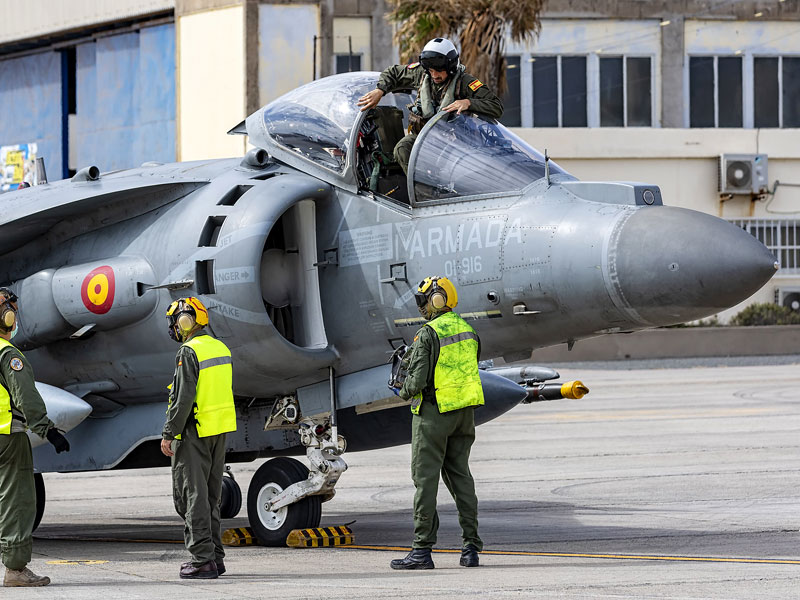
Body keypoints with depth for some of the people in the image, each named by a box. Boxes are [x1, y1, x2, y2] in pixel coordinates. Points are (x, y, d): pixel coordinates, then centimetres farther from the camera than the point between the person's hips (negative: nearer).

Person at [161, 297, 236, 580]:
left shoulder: (189, 352, -16)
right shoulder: (221, 348, 11)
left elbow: (184, 398, -20)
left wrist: (168, 434, -16)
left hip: (194, 432, -9)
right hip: (220, 430, 9)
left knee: (191, 495, -4)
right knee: (210, 495, 14)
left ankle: (203, 559, -8)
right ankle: (215, 556, 16)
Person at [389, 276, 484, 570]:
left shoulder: (428, 334, -14)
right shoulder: (468, 331, 10)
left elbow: (418, 379, -19)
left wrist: (404, 392, 2)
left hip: (433, 411, -7)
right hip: (465, 412, 7)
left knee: (426, 479, -3)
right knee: (460, 476, 11)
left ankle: (422, 550, -5)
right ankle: (471, 547, 7)